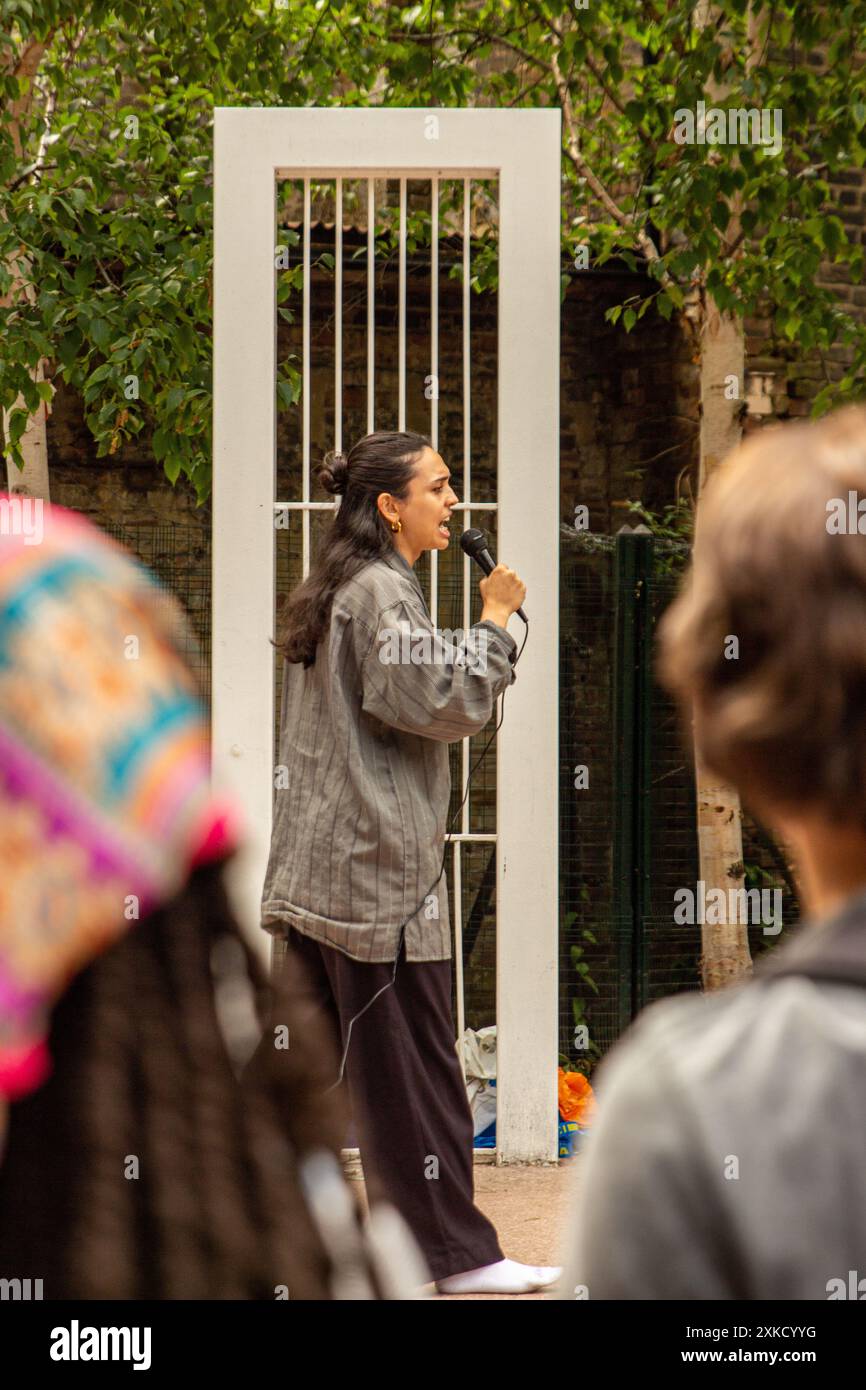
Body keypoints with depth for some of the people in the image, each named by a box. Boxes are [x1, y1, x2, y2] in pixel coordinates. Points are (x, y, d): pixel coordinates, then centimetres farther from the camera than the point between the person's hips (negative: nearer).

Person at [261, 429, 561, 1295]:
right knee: (412, 1062, -6)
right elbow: (444, 701, -17)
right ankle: (455, 1253, -2)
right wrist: (495, 618, -9)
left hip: (320, 865, 10)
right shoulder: (381, 592, -12)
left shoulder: (331, 592, 19)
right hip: (381, 865, -10)